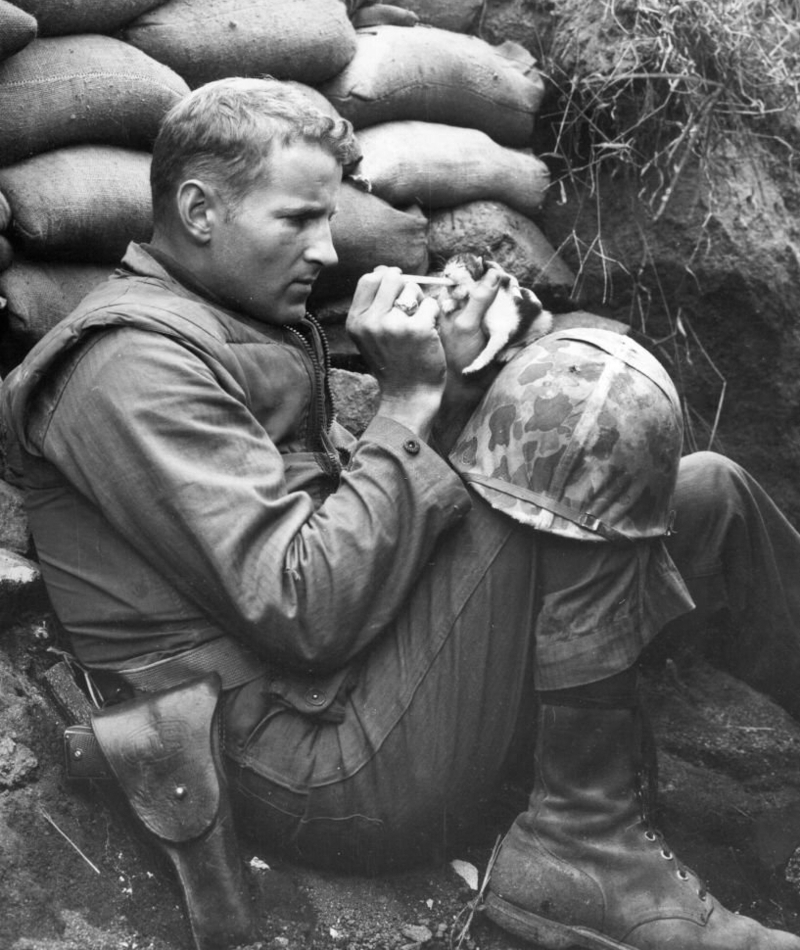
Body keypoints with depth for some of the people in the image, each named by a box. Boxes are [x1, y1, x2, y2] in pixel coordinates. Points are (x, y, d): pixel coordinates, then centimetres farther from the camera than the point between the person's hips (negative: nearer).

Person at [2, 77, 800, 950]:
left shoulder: (238, 327, 18)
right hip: (317, 764, -10)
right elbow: (306, 615, -23)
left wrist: (444, 378, 1)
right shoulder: (135, 364, -14)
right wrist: (410, 401, -15)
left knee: (709, 496, 9)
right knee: (592, 388, -20)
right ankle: (587, 844, -15)